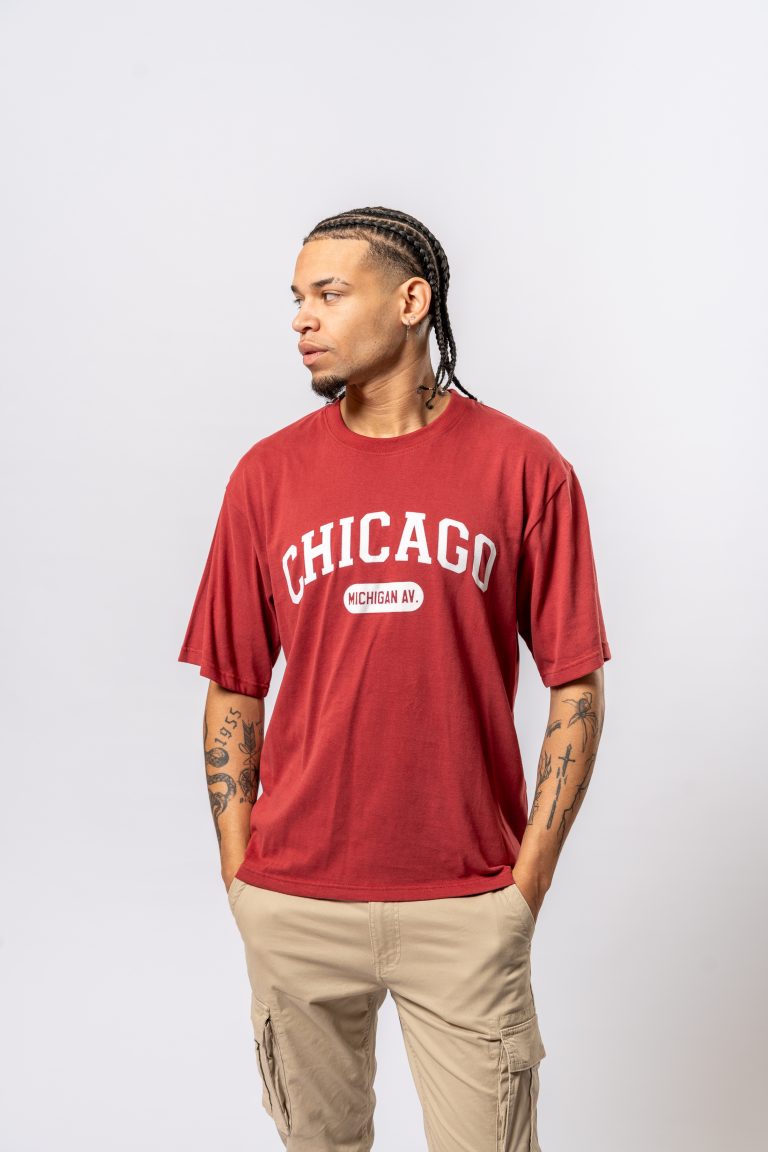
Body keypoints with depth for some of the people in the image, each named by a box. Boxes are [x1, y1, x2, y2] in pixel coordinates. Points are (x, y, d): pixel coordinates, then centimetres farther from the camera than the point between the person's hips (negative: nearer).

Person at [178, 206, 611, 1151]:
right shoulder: (268, 474, 2)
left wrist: (528, 882, -4)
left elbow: (576, 689, -1)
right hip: (294, 906, 2)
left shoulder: (524, 468, -4)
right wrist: (241, 879, 2)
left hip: (467, 908, -2)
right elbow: (234, 694, 6)